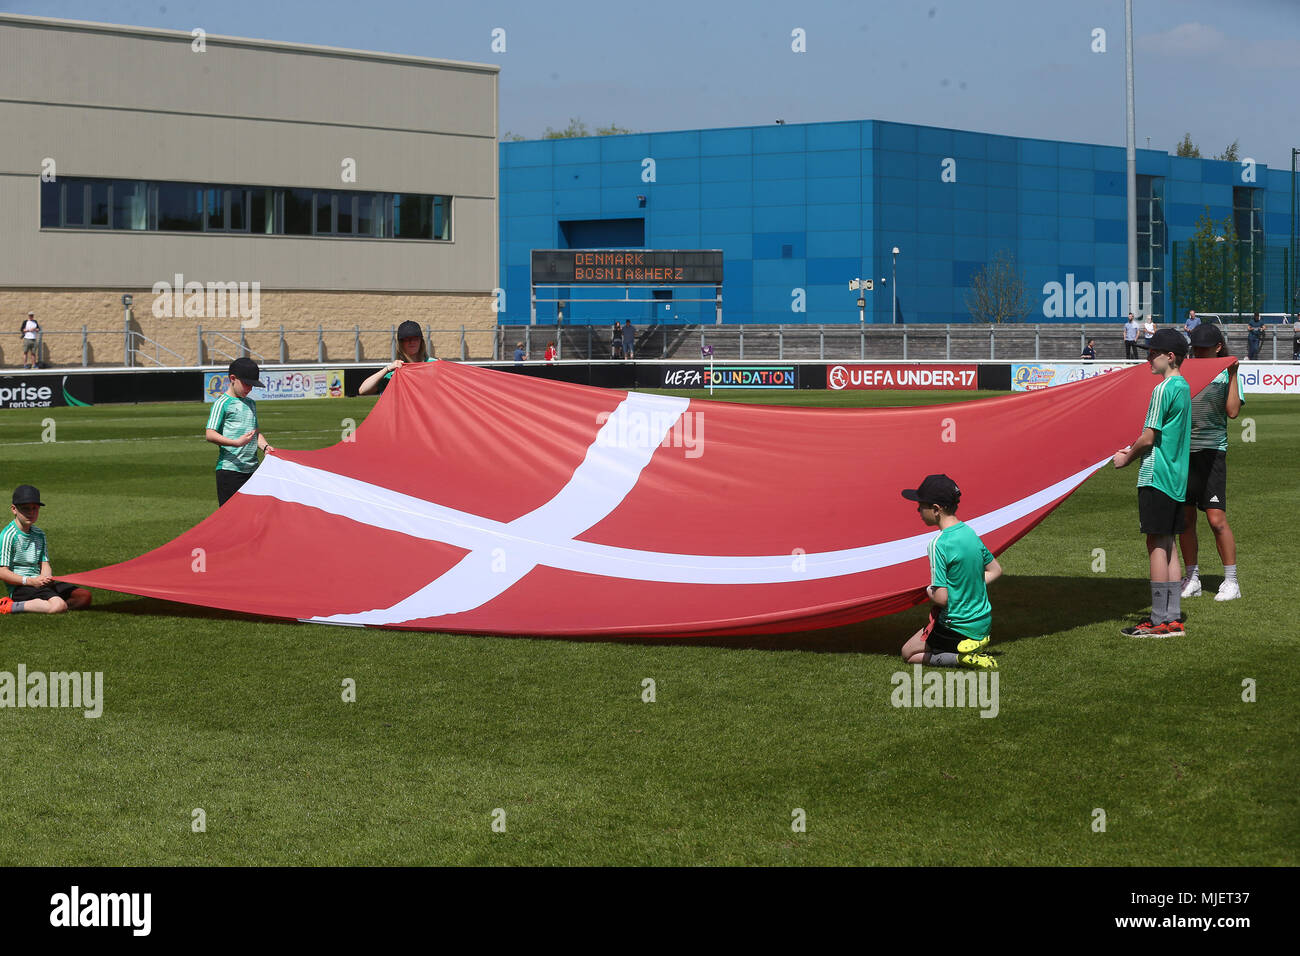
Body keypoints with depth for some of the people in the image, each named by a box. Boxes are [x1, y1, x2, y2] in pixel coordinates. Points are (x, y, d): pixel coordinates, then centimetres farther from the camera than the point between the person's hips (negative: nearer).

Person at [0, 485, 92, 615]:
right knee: (59, 606, -32)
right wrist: (30, 581, -21)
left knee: (84, 596, -4)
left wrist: (46, 578, -13)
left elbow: (45, 564, 12)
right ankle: (12, 607, -17)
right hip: (19, 587, -9)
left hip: (37, 583, 9)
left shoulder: (39, 534, 16)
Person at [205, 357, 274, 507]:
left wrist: (265, 446, 4)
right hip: (229, 469, -7)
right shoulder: (222, 403, -4)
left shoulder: (251, 403, 19)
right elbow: (210, 435, -11)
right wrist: (236, 442, -24)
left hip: (252, 470, 7)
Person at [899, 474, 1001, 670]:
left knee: (908, 654, 13)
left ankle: (963, 658, -8)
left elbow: (941, 598, -24)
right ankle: (975, 643, 10)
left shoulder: (938, 544, -23)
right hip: (984, 623, 8)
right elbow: (995, 570, 14)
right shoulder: (969, 532, 2)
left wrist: (928, 591, -3)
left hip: (957, 629, -8)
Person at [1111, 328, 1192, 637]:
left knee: (1157, 545, -6)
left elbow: (1148, 437, -15)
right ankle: (1173, 618, 12)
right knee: (1167, 545, 11)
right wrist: (1133, 450, 16)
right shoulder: (1184, 388, 14)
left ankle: (1160, 620, -6)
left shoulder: (1163, 390, -15)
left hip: (1156, 474, -9)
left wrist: (1126, 458, 1)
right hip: (1176, 477, 9)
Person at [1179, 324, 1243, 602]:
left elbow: (1233, 410, -11)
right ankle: (1191, 579, 17)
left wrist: (1232, 374, -14)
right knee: (1185, 518, 6)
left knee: (1217, 519, -8)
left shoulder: (1225, 374, 1)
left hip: (1211, 451, -4)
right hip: (1182, 449, 4)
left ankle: (1231, 582, 1)